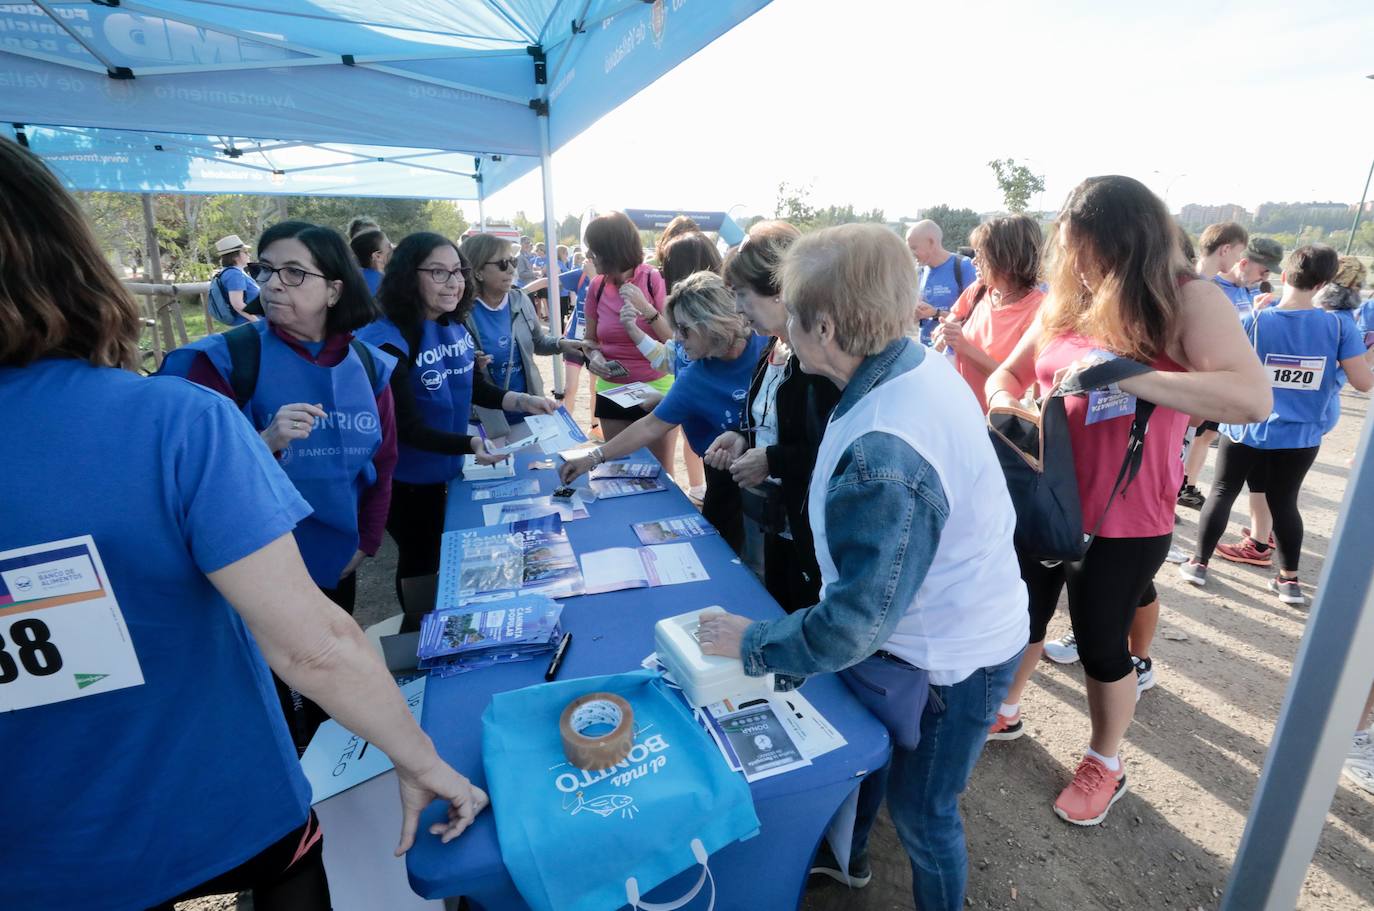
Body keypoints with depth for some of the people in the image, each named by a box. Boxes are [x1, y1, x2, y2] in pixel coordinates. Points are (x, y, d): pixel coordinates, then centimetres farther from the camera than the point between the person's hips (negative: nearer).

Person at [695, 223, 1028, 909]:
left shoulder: (884, 454, -39)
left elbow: (856, 622, -32)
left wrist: (751, 643, -18)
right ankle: (845, 855, 57)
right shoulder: (919, 361, -9)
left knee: (921, 815, 17)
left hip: (946, 660, -9)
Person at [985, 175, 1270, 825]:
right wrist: (1008, 404, -14)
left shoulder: (1190, 302, -14)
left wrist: (1123, 374, -35)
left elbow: (1253, 398, -28)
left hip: (1123, 520, -5)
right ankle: (1004, 711, 49)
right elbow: (1007, 374, 8)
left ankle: (1105, 764, 39)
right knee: (1023, 618, 22)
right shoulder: (1065, 303, 2)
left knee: (1101, 644, 12)